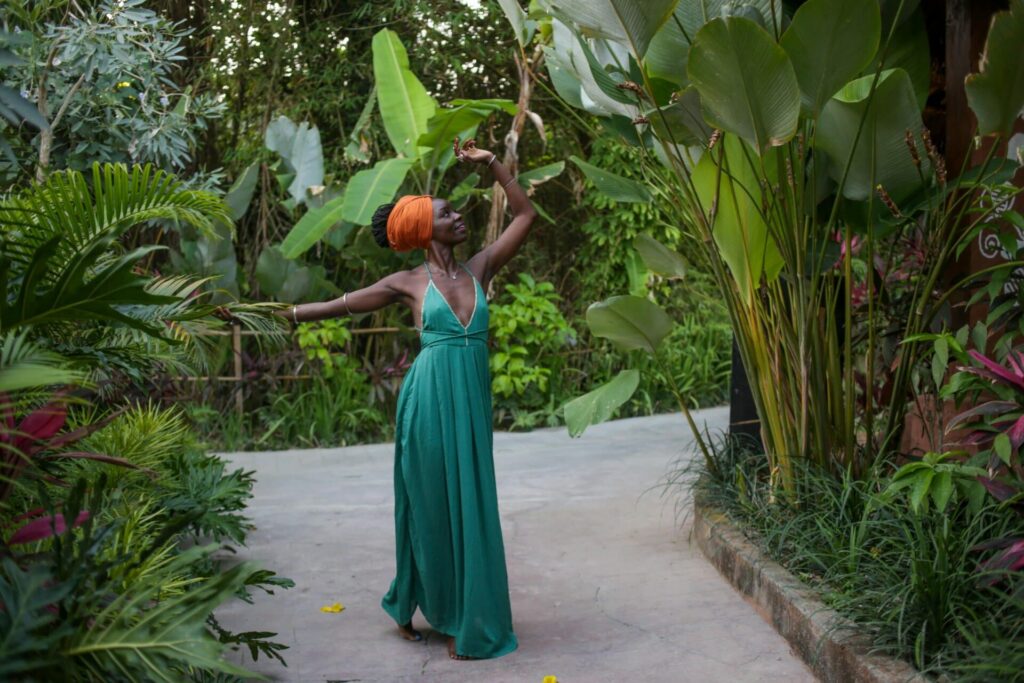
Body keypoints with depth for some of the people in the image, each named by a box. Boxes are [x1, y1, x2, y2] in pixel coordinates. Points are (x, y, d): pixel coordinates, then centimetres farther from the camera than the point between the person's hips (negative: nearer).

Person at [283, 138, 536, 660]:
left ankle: (465, 618, 20)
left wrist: (490, 163, 7)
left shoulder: (479, 269, 8)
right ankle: (409, 606, 23)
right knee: (430, 505, 5)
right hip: (430, 399, -4)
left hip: (471, 401, 4)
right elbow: (339, 305, 6)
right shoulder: (408, 283, 0)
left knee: (470, 507, 8)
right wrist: (276, 315, 7)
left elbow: (525, 214, 10)